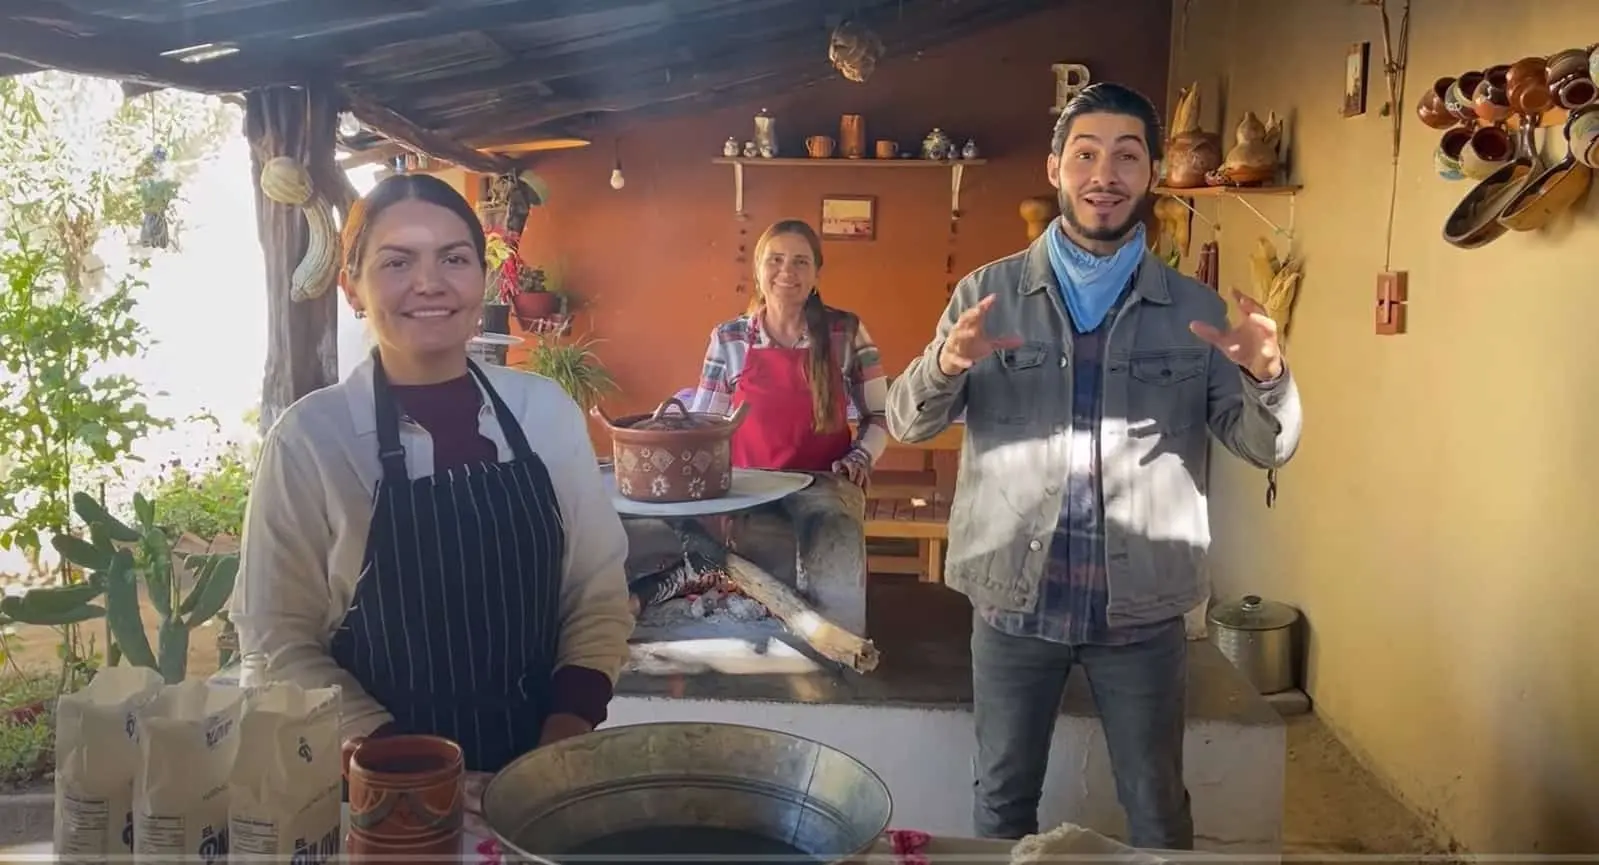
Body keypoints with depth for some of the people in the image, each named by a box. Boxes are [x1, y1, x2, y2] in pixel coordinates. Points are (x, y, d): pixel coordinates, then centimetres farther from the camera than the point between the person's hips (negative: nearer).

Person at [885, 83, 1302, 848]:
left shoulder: (1194, 310, 0)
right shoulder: (987, 293, -1)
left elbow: (1267, 446, 0)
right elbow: (907, 422, -4)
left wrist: (1267, 376, -23)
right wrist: (945, 365, -27)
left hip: (1142, 608, 1)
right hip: (1013, 599, 0)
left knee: (1157, 811, 16)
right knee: (1003, 801, 17)